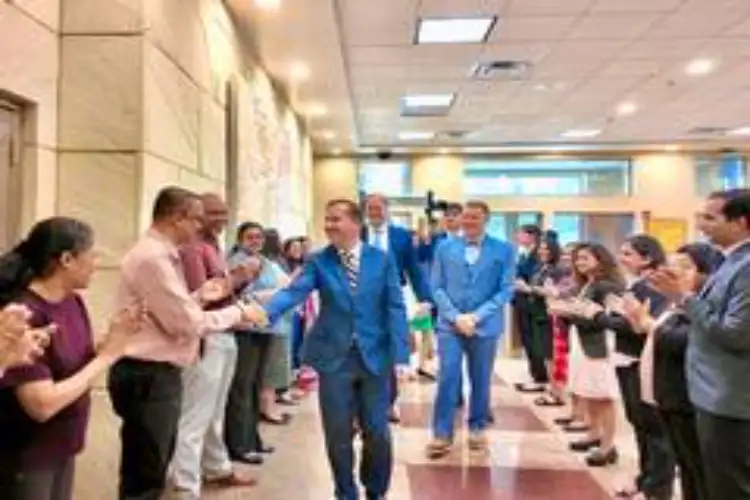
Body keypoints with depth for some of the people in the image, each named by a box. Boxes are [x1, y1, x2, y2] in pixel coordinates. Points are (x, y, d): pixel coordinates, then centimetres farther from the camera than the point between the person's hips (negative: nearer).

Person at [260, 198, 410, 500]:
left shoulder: (382, 260, 0)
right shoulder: (318, 262, 0)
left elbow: (395, 309, -2)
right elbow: (294, 292, -15)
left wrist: (400, 356, -8)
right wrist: (265, 312, -34)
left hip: (374, 357, 0)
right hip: (334, 357, 0)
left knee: (377, 434, 7)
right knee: (338, 435, 8)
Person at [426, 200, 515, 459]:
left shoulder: (503, 250, 1)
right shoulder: (445, 247, 5)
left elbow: (505, 290, -4)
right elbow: (437, 287, 2)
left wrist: (476, 316, -13)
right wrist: (456, 316, -11)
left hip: (485, 325, 0)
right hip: (450, 323, 0)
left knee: (481, 380, 11)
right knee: (447, 378, -5)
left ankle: (477, 428, 28)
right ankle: (442, 434, 3)